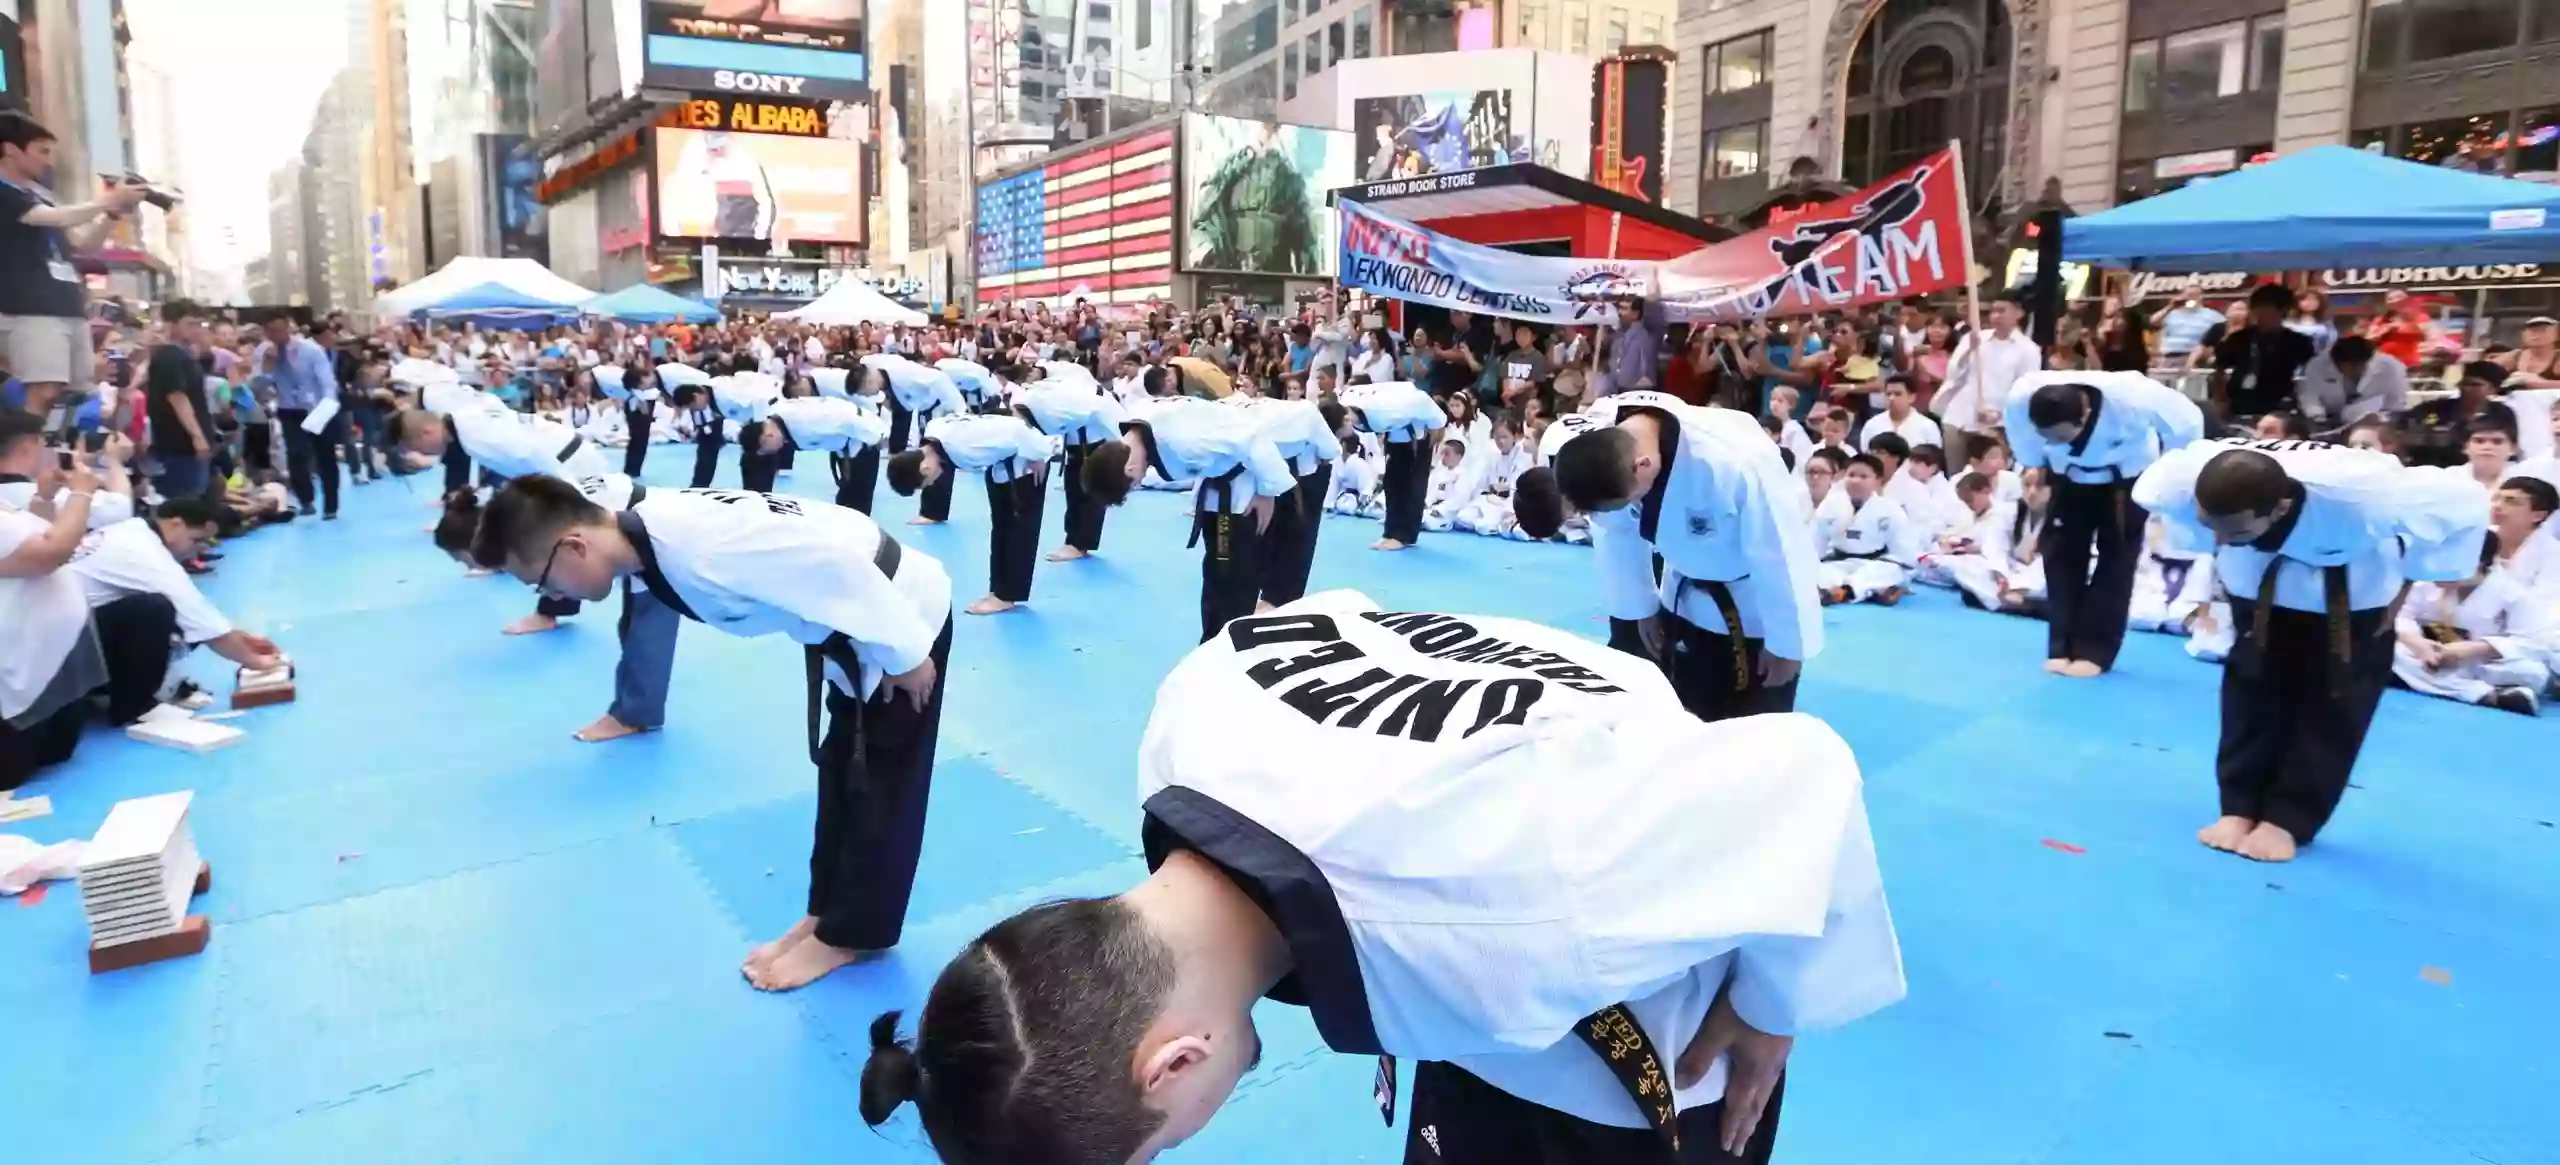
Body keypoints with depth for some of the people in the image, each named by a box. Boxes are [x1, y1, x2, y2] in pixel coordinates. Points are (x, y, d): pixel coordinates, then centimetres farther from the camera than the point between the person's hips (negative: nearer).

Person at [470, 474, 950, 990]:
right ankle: (827, 912, 35)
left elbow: (839, 567, -31)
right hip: (853, 626, 10)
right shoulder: (652, 532, -2)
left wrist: (904, 657, -20)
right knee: (842, 770, 20)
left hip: (904, 609, -10)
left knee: (881, 783, 4)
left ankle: (848, 932, 19)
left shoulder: (701, 545, -33)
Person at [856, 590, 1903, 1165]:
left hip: (1651, 1028, -5)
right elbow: (1328, 615, -5)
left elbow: (1802, 780, -36)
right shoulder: (1185, 725, -28)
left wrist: (1770, 1008, -16)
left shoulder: (1495, 903, -49)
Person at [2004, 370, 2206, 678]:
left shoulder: (2128, 400, -41)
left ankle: (2093, 650, 2)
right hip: (2070, 475, 3)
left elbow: (2187, 421, -22)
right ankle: (2062, 647, 9)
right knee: (2062, 552, 0)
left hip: (2129, 475, -3)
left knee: (2116, 555, -4)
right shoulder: (2022, 399, -35)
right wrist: (2033, 466, 0)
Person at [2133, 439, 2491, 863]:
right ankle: (2241, 808, 12)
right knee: (2253, 685, 0)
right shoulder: (2184, 477, -40)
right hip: (2259, 580, 2)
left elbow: (2465, 504, -24)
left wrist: (2406, 585, -16)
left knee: (2334, 700, -2)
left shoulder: (2358, 495, -46)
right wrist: (2224, 549, -7)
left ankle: (2286, 818, 8)